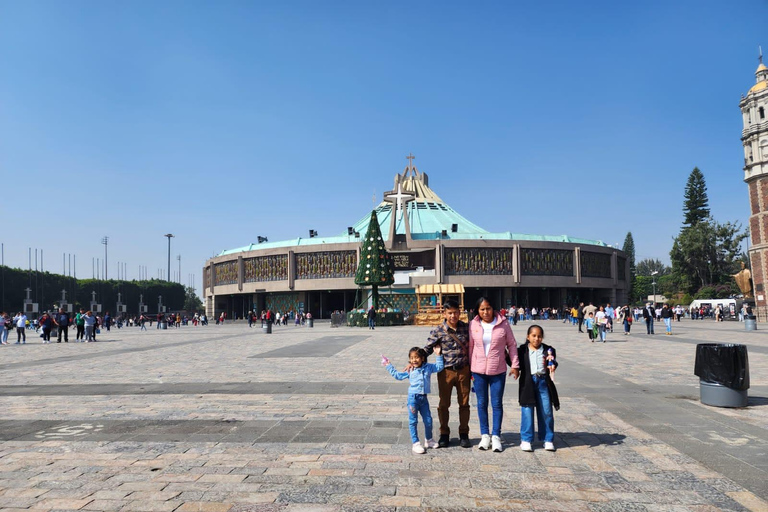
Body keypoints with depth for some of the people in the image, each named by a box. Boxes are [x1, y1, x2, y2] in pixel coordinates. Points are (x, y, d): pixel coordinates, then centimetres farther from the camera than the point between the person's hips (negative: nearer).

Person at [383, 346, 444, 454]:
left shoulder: (428, 367, 5)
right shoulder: (409, 371, 2)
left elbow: (439, 367, 10)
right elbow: (397, 375, 11)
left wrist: (438, 355, 4)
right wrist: (389, 365, 12)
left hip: (424, 398, 2)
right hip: (413, 397, -2)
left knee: (428, 420, 9)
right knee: (413, 421, 1)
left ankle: (429, 440, 29)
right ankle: (415, 443, 9)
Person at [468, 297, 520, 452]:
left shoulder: (503, 324, -5)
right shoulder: (473, 325, -2)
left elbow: (512, 345, 2)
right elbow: (470, 346, 3)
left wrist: (514, 365, 0)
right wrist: (468, 367, 4)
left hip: (498, 371, -1)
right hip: (478, 370, 1)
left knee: (497, 404, 5)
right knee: (482, 403, 10)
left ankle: (496, 436, 16)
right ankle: (485, 435, 22)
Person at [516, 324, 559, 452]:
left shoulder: (548, 350, 6)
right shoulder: (522, 350, 4)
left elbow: (553, 362, -6)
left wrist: (552, 365, -26)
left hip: (543, 382, 1)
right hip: (528, 383, -1)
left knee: (546, 412, 7)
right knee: (527, 411, 2)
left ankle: (548, 439, 20)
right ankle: (526, 440, 12)